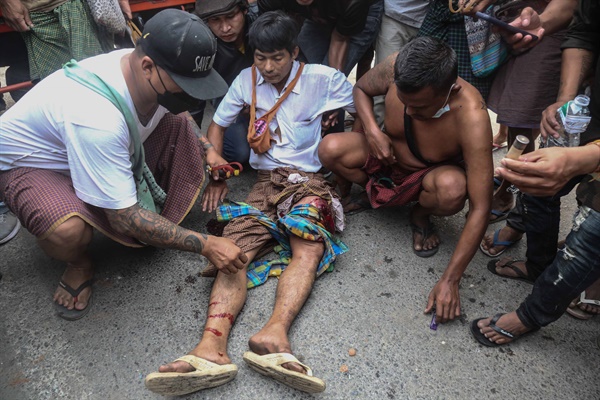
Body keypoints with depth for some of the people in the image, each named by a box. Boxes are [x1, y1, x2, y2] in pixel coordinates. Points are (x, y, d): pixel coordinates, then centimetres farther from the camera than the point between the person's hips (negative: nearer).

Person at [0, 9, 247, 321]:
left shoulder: (154, 78, -19)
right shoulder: (96, 117, -41)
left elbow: (176, 112, 8)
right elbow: (125, 218, -34)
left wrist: (208, 149, -10)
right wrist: (205, 245, -30)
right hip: (28, 164, -6)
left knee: (178, 126, -12)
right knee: (68, 230, -39)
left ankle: (161, 221, 2)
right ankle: (78, 264, -1)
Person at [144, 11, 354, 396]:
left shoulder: (322, 78, 3)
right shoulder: (247, 80, 12)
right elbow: (217, 125, 18)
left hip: (309, 178, -1)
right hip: (266, 179, 2)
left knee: (309, 247, -33)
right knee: (234, 246, -26)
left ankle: (274, 333, -50)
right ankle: (213, 344, -44)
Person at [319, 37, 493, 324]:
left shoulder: (471, 117, -36)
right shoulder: (394, 69, -27)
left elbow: (480, 208, -34)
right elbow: (361, 88, -1)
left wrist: (449, 281, -35)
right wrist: (372, 130, -22)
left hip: (432, 173, -2)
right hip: (387, 153, 3)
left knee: (452, 189, -39)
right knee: (330, 150, -24)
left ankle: (420, 214, 0)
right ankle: (371, 193, 8)